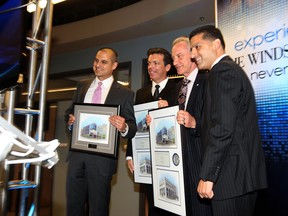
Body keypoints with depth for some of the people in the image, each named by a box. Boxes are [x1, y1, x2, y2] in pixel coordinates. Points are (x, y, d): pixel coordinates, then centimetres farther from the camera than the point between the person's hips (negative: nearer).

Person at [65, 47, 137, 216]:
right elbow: (70, 111, 19)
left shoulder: (125, 93, -3)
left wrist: (123, 127, -28)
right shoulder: (82, 86, 12)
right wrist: (70, 119, -4)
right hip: (77, 153, 4)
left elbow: (132, 129, -5)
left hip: (102, 157, -4)